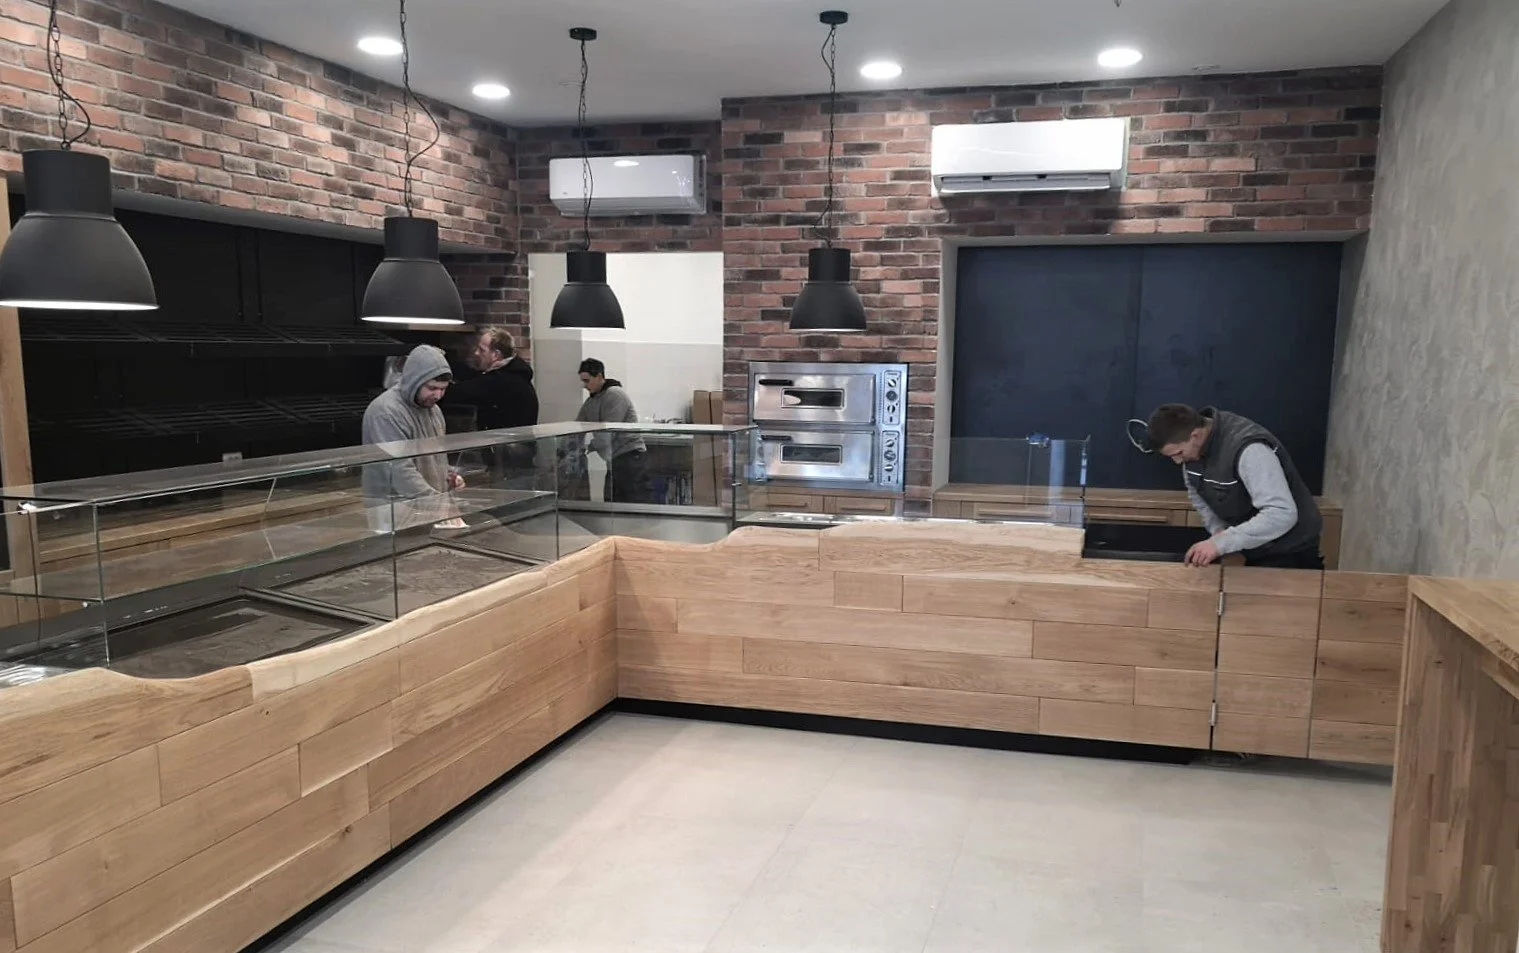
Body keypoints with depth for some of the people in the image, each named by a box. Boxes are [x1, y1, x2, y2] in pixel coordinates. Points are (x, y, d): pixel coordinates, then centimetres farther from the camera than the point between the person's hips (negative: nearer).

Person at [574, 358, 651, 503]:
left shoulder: (614, 395, -12)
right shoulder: (591, 401, 16)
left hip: (630, 457, -9)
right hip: (613, 459, 9)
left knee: (637, 503, -10)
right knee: (611, 502, 7)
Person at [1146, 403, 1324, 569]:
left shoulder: (1248, 449, -33)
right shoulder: (1191, 445, -10)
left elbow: (1282, 514, -39)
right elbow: (1196, 493, 6)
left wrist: (1221, 543, -42)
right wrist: (1218, 529, -10)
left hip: (1288, 551, -7)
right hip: (1246, 548, 7)